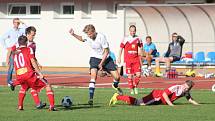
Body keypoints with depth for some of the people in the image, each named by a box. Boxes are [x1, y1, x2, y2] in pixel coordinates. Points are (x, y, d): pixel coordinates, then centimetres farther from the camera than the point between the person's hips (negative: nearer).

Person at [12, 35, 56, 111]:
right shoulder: (29, 49, 5)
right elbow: (33, 62, -7)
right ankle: (52, 106, -6)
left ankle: (20, 106, 25)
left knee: (24, 88, 37)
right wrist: (39, 73, -9)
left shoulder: (15, 53, 20)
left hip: (19, 76, 5)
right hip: (29, 74, -5)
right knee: (47, 85, 6)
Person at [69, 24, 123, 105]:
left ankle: (115, 86, 36)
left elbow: (106, 51, -18)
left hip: (105, 58, -1)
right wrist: (73, 35, -2)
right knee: (93, 75, -25)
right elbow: (81, 39, 15)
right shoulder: (86, 36, -13)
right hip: (95, 58, 1)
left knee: (117, 77, -3)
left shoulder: (101, 37, -25)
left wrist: (101, 64, -19)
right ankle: (91, 98, -28)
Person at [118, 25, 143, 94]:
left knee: (138, 74, -7)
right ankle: (131, 89, 11)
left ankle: (135, 86, 16)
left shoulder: (138, 39, 7)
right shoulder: (126, 39, -2)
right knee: (130, 75, -1)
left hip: (136, 59, 2)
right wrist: (119, 57, -2)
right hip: (128, 59, -2)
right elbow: (121, 48, 2)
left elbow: (141, 47, 21)